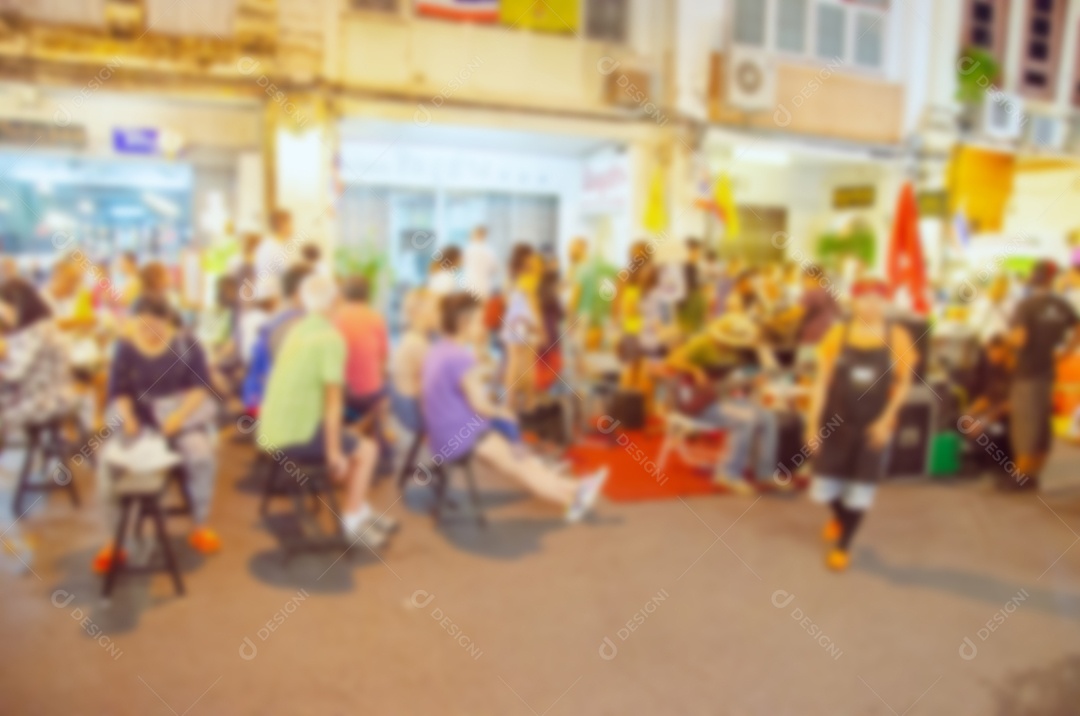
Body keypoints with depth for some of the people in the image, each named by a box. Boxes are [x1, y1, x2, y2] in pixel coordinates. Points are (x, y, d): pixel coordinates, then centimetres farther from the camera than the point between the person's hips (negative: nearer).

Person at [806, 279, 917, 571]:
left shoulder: (897, 337, -5)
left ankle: (842, 546, 27)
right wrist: (813, 423, -6)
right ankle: (840, 517, 42)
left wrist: (886, 419, -11)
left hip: (873, 426, 0)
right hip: (836, 423, 1)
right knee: (824, 489, 7)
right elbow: (822, 381, -3)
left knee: (860, 491, 5)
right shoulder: (838, 333, -6)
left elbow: (903, 383, 0)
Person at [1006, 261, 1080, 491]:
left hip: (1027, 371, -6)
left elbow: (1019, 339, -23)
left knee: (1025, 423, -2)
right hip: (1049, 372, 6)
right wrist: (1061, 353, 11)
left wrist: (1009, 335, -3)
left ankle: (1021, 477, 2)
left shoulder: (1026, 305, -14)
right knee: (1043, 424, 11)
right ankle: (1033, 475, 18)